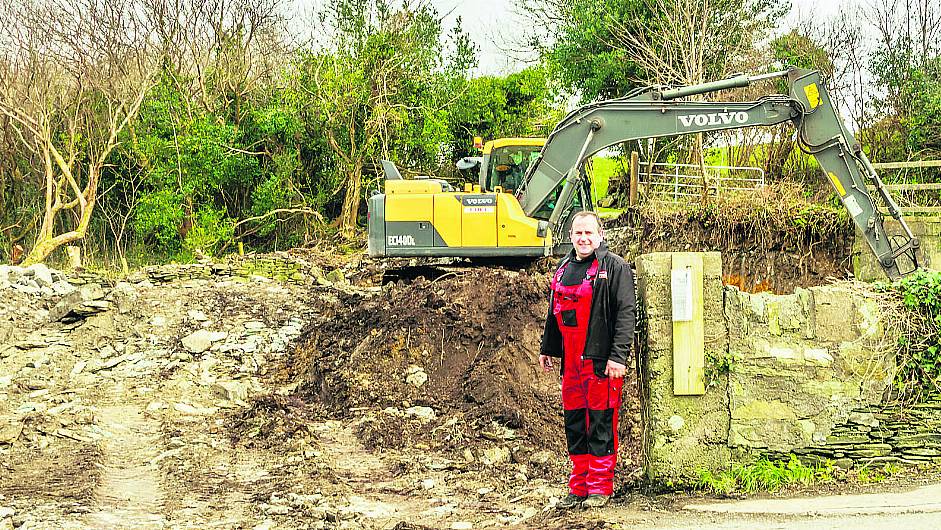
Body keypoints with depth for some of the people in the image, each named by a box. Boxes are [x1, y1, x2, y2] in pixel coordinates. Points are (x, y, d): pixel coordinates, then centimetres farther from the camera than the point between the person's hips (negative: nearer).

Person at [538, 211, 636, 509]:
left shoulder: (614, 267, -5)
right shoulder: (564, 268, 17)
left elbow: (625, 313, -12)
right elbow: (554, 312, 27)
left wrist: (618, 356, -19)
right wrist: (546, 348, 26)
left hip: (601, 361, -7)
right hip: (571, 360, 7)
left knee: (601, 423, -3)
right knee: (574, 423, 9)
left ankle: (600, 488, 3)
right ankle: (579, 487, 17)